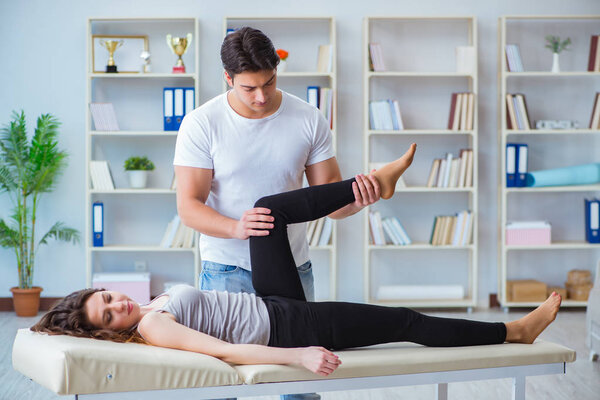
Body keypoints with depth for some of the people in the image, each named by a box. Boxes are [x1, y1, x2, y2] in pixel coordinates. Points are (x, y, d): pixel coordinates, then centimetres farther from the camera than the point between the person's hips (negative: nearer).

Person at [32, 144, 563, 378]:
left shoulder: (155, 306, 4)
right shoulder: (151, 330, -23)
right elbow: (223, 351, -32)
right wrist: (299, 356, -39)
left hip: (275, 306, 9)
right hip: (286, 329, -9)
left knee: (269, 209, -3)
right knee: (406, 323, -5)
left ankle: (375, 183, 4)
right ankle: (514, 330, 8)